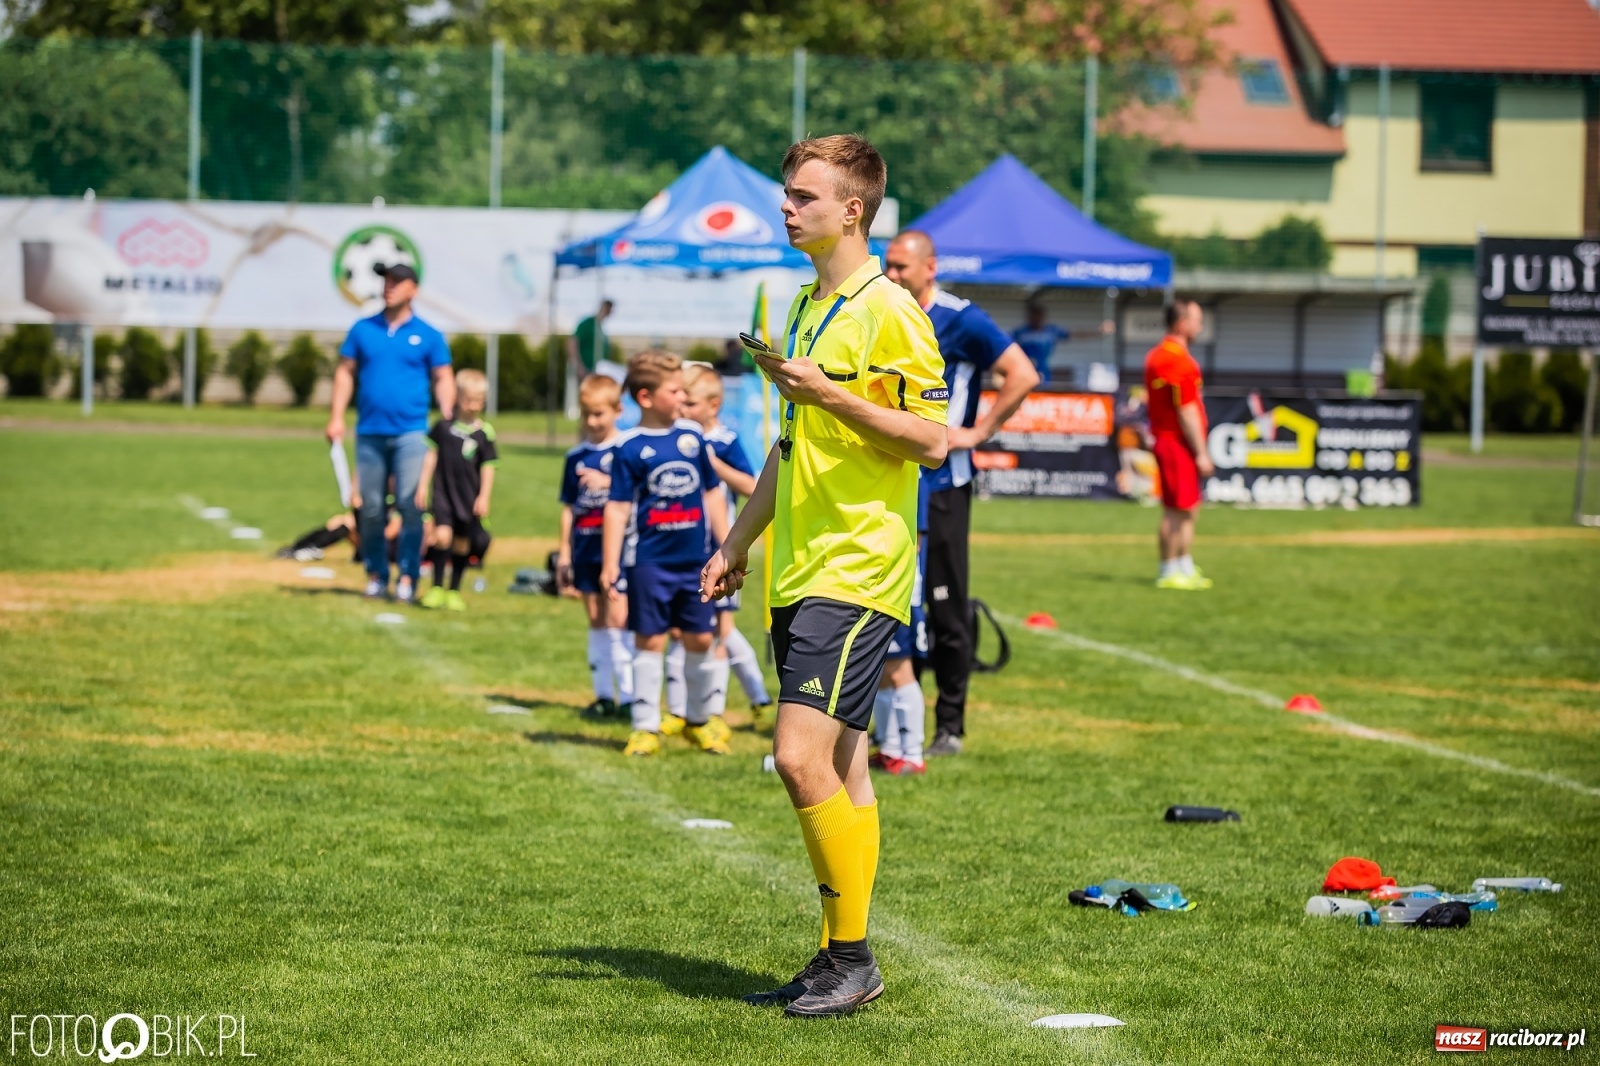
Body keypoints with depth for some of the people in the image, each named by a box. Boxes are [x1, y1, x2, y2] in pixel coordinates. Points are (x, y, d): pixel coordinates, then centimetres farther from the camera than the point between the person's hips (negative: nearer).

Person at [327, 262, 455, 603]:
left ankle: (408, 577, -4)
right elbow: (345, 372, 10)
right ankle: (376, 574, 13)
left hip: (410, 433, -2)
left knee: (410, 506, -8)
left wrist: (447, 420, -10)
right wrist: (336, 417, 1)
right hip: (370, 433, 2)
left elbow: (443, 379, 4)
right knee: (371, 507, 4)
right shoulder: (363, 330, 9)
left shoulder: (428, 336, 4)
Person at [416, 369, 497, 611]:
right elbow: (431, 455, 6)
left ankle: (454, 591, 20)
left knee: (463, 542, 8)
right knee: (442, 534, -13)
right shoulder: (444, 425, 0)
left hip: (469, 496, 0)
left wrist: (484, 497, -7)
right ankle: (436, 587, -2)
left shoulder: (484, 432, -4)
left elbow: (488, 468, -1)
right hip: (443, 491, 0)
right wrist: (423, 485, 4)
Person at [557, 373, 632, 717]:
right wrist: (564, 551, 13)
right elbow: (568, 506, 14)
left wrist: (606, 482, -25)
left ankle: (628, 695, -8)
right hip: (586, 548, 5)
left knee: (618, 618, -10)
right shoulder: (576, 457, 11)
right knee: (597, 621, 9)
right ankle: (604, 695, 13)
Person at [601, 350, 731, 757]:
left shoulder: (692, 437, 6)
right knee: (649, 641, 2)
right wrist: (610, 563, -12)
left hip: (696, 561, 4)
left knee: (700, 639, 9)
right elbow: (618, 507, -7)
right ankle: (646, 727, 8)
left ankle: (703, 718, 25)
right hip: (650, 563, -4)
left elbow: (712, 494, 13)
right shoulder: (630, 448, -6)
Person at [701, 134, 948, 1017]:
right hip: (799, 572, 9)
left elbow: (932, 440, -15)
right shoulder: (808, 308, 17)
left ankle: (852, 956, -7)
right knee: (838, 767, 10)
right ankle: (842, 961, 13)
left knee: (804, 756, -15)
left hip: (857, 571, -9)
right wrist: (739, 541, 26)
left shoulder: (888, 310, -11)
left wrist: (827, 393, -20)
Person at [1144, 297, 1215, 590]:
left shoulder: (1156, 356, 14)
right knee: (1177, 509, -5)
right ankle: (1170, 572, 0)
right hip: (1178, 442, -10)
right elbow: (1187, 411, -20)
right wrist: (1201, 453, -17)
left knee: (1187, 509, 16)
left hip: (1164, 438, 10)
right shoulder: (1178, 360, -18)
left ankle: (1185, 568, 22)